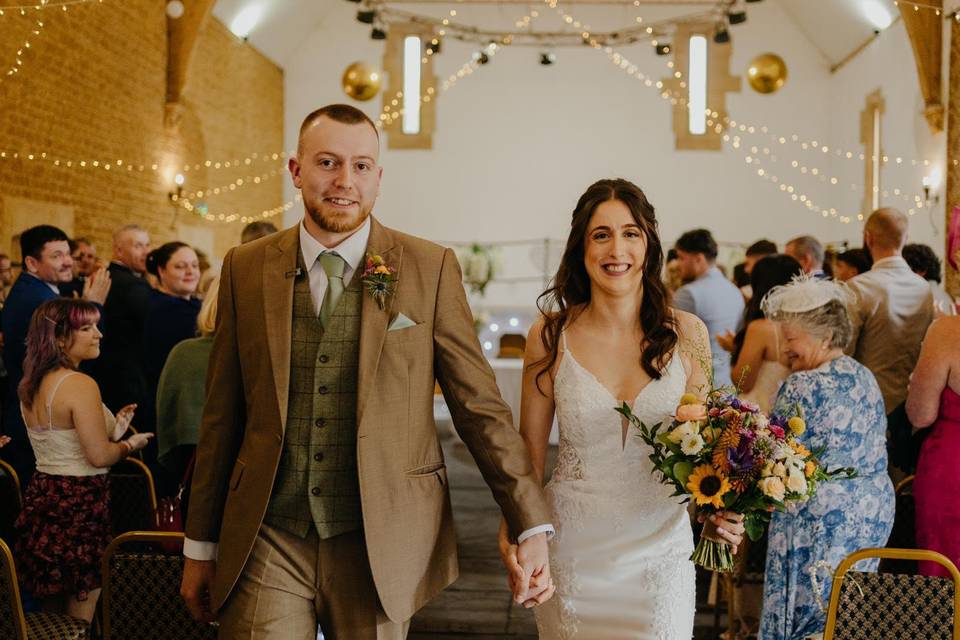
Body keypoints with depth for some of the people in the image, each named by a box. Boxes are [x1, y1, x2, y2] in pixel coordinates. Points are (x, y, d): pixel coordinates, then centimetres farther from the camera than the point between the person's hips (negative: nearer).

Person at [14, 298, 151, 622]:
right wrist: (129, 444, 0)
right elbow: (99, 456, -19)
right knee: (79, 622, 2)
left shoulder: (30, 386, 10)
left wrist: (112, 431, 19)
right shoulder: (81, 384, -17)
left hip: (40, 497, 9)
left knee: (52, 620, 19)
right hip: (78, 504, -9)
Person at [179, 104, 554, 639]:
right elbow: (222, 414, 7)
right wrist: (200, 545, 10)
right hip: (267, 542, 1)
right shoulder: (246, 268, 3)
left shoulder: (431, 268, -3)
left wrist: (532, 526, -6)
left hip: (382, 543, -1)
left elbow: (481, 405, -2)